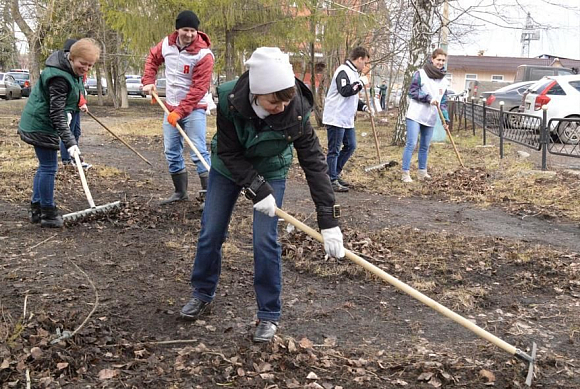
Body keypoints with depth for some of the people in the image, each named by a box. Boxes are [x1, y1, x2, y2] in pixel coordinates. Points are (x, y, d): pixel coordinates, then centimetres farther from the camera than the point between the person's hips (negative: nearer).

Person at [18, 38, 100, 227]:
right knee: (49, 168, -5)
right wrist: (70, 142, -30)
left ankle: (36, 209, 24)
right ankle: (48, 214, 3)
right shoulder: (59, 77, -26)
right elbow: (56, 113, -28)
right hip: (41, 126, -10)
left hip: (39, 124, 10)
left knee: (45, 166, 15)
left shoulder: (72, 71, 5)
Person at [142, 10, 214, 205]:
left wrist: (180, 112, -25)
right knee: (171, 152, 12)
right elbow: (152, 58, 20)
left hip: (194, 109, -7)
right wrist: (148, 81, 8)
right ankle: (180, 192, 25)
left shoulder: (204, 55, -20)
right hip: (171, 108, 7)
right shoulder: (166, 44, -1)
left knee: (199, 152, -13)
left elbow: (199, 88, -23)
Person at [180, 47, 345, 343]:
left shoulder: (296, 112, -33)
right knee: (210, 234, 8)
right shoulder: (229, 100, -33)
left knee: (265, 241, -9)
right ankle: (203, 294, 32)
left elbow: (314, 162, -29)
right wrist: (257, 190, -30)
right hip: (227, 168, 1)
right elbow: (228, 153, -23)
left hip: (270, 172, -1)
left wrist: (329, 221, -33)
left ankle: (269, 315, 8)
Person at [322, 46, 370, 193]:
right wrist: (361, 83, -17)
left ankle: (335, 174, 23)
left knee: (350, 146, 14)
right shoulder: (343, 71, -13)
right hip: (336, 118, -10)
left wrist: (363, 106, 10)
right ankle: (332, 180, 4)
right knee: (334, 150, -3)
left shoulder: (354, 73, 17)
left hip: (347, 119, 10)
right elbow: (345, 91, -27)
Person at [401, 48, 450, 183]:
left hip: (430, 118, 6)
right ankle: (405, 173, -7)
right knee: (411, 144, -10)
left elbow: (443, 102, 14)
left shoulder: (444, 81, 12)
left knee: (425, 146, 13)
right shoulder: (420, 74, -5)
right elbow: (412, 91, -10)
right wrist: (428, 98, -17)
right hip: (415, 115, -6)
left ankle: (422, 172, 23)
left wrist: (446, 119, 7)